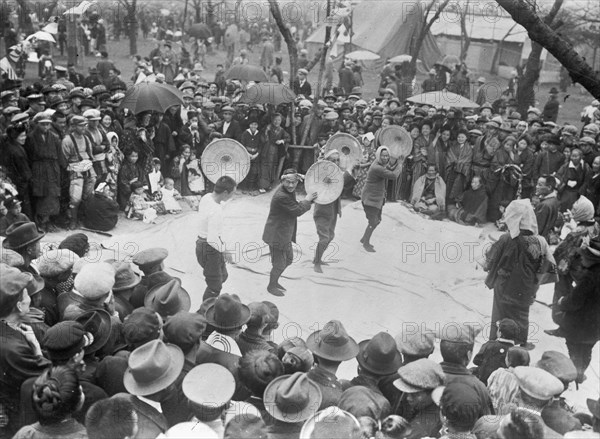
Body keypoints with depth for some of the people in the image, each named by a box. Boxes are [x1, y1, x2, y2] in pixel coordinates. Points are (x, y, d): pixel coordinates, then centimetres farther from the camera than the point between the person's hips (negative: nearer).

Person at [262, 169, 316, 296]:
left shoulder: (289, 192, 2)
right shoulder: (281, 196, -29)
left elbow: (297, 207, 13)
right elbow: (298, 211, -24)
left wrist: (310, 200, -1)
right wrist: (307, 200, -9)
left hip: (285, 235, 10)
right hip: (276, 236, -10)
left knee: (289, 260, 23)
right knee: (279, 265, 4)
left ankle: (274, 281, 41)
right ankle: (271, 286, 28)